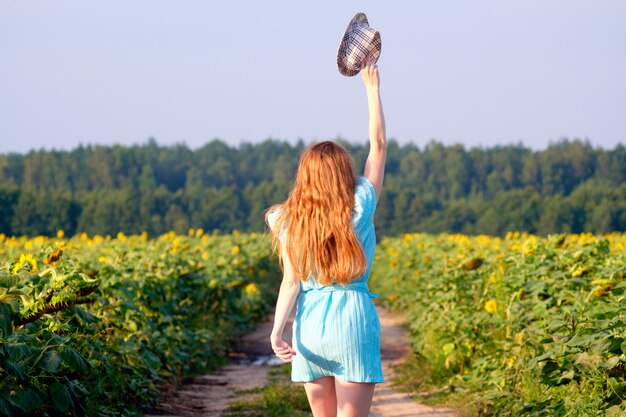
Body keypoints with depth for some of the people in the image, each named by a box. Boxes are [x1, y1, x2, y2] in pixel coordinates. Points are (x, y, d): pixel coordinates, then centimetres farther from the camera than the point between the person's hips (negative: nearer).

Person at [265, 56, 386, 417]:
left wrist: (277, 331, -10)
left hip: (310, 325, 3)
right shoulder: (361, 207, -3)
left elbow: (292, 282, -7)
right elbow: (379, 145, 6)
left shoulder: (290, 221, 2)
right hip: (354, 320, -3)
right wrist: (372, 87, 12)